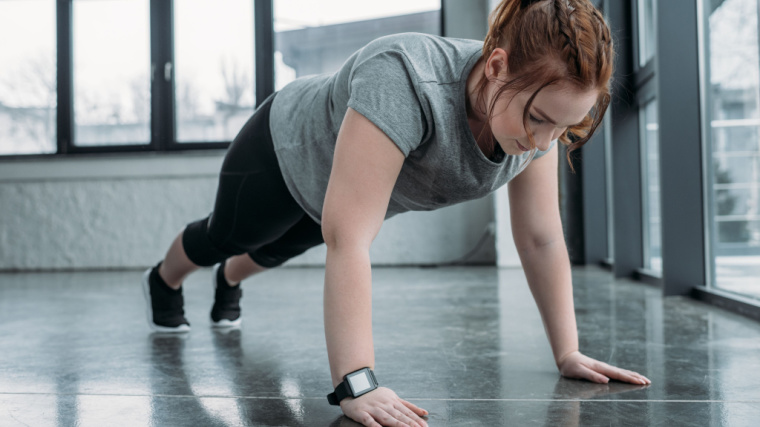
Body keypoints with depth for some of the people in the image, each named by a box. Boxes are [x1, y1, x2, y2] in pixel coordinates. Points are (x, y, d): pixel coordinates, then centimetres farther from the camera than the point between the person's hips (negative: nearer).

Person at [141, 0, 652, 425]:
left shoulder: (538, 105, -28)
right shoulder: (404, 82, -48)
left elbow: (542, 238, -21)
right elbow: (348, 237, -52)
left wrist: (568, 353, -22)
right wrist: (356, 385, -55)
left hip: (343, 189, 5)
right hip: (287, 151, -5)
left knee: (279, 250, 33)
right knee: (226, 236, 25)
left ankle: (229, 282, 68)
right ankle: (163, 281, 60)